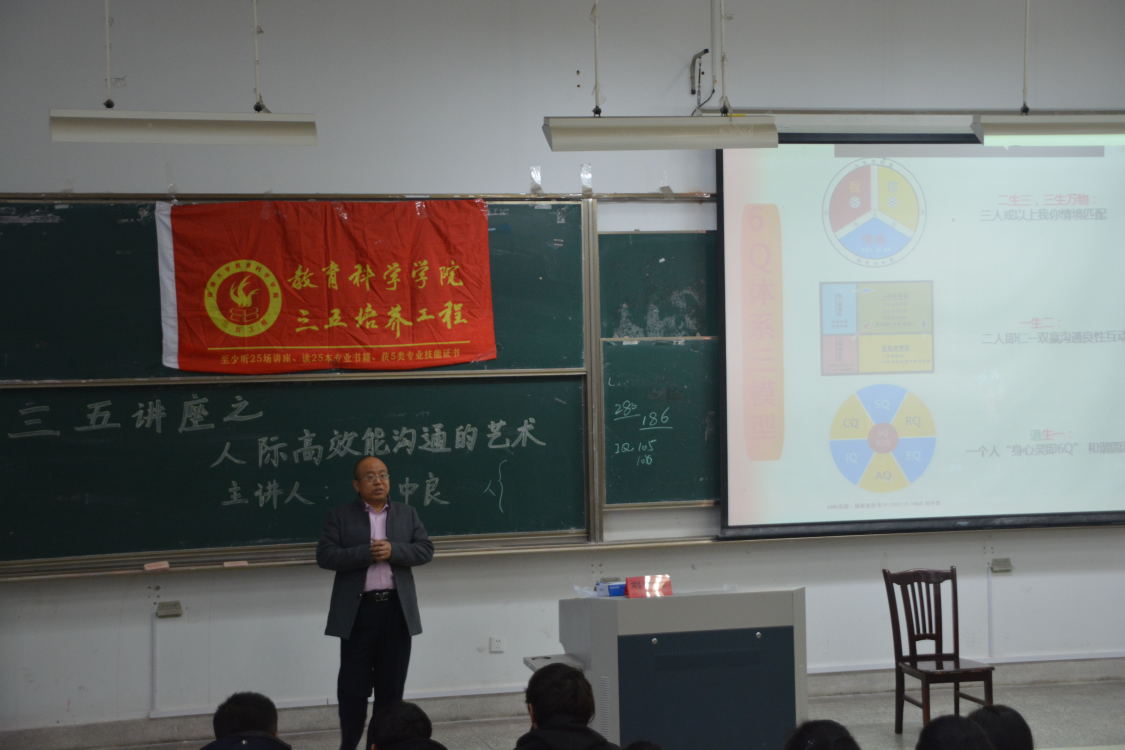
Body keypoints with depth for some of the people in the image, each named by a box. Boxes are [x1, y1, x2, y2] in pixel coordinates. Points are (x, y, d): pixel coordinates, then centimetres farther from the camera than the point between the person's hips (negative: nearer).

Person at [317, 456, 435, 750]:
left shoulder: (408, 514, 10)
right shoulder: (340, 516, 2)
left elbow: (425, 549, 2)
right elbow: (325, 556, -8)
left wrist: (393, 550, -15)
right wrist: (367, 553, -17)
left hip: (397, 610, 3)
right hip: (358, 610, -2)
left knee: (391, 685, 8)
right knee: (353, 685, 1)